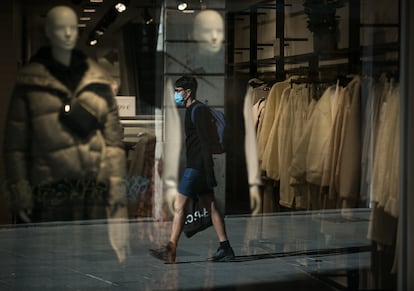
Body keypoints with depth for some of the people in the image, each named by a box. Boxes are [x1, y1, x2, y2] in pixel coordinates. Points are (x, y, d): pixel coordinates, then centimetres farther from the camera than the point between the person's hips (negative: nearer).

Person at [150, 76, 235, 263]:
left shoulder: (199, 111, -11)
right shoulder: (192, 111, 19)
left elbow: (205, 143, -17)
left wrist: (209, 173, -21)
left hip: (197, 167, -10)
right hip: (197, 167, 10)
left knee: (179, 205, -10)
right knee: (211, 207, 8)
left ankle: (171, 250, -10)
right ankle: (225, 248, 9)